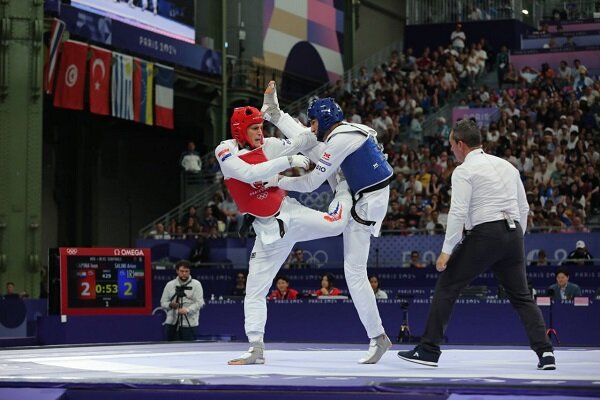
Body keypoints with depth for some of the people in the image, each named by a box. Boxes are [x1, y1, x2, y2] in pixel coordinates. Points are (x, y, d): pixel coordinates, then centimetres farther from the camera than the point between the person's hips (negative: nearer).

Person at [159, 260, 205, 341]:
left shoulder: (196, 284, 3)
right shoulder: (170, 285, 12)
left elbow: (199, 302, -5)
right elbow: (163, 302, 13)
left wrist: (187, 310, -21)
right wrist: (170, 305, -11)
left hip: (189, 324, -3)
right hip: (172, 323, 3)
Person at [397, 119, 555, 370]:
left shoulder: (464, 171, -4)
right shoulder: (506, 166, 16)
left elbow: (458, 213, -13)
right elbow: (523, 207, 19)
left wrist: (446, 251, -11)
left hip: (484, 234, -6)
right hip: (512, 233, 6)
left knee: (447, 287, 4)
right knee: (521, 296, 14)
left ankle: (428, 350, 3)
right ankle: (545, 352, 1)